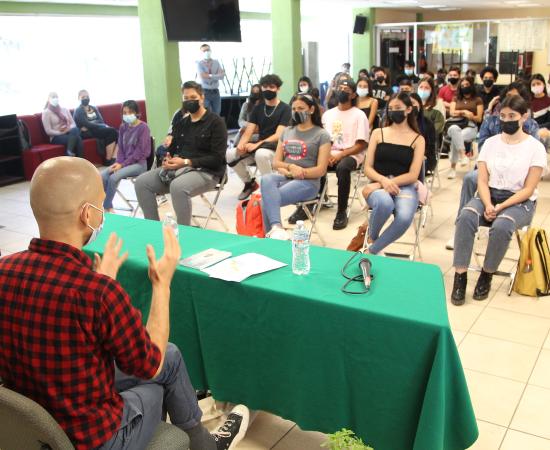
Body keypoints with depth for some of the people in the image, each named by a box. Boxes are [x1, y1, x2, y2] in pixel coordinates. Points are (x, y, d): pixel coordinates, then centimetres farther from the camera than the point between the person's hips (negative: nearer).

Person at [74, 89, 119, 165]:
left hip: (98, 128, 6)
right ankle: (108, 160, -24)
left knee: (117, 133, -22)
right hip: (87, 132, -6)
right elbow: (86, 124, -12)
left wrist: (89, 126, -12)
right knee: (112, 132, -28)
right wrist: (104, 126, -18)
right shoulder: (78, 111, 2)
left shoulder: (94, 108, 22)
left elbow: (101, 120, 8)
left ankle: (114, 159, -30)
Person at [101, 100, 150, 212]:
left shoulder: (143, 127, -11)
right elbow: (121, 148, 13)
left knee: (114, 177, -27)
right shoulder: (123, 127, 10)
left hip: (139, 163, -6)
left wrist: (122, 164, -17)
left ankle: (106, 207, -9)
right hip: (124, 162, 6)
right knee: (102, 175, -18)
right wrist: (118, 162, -8)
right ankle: (109, 207, -9)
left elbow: (140, 151, -15)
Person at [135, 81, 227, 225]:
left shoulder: (216, 122, -5)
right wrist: (168, 160, -8)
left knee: (178, 186, -39)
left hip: (207, 171, -7)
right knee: (141, 182, -11)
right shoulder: (181, 123, 17)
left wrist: (186, 162, -21)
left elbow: (217, 158, -13)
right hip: (179, 168, 7)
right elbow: (172, 148, 19)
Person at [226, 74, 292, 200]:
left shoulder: (285, 109, -3)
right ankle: (249, 183, 6)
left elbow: (278, 136, -14)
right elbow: (249, 131, 4)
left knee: (261, 154, -40)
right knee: (230, 154, -18)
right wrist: (242, 144, -20)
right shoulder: (258, 107, 12)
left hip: (276, 149, -5)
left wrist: (257, 145, -26)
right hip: (258, 146, 5)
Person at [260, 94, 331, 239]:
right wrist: (290, 167, -9)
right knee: (267, 179, -35)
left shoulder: (322, 135, 2)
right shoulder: (286, 131, 19)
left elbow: (321, 170, -7)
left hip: (307, 182, -4)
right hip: (284, 177, 5)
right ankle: (276, 227, -49)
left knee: (266, 200, -32)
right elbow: (276, 163, 14)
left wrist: (296, 172, -13)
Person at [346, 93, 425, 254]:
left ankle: (371, 251, -11)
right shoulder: (378, 133, 12)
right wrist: (384, 181, -16)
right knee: (385, 203, -39)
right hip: (378, 185, 0)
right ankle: (370, 237, -7)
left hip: (404, 187, 0)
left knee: (404, 217, -35)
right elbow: (368, 168, 5)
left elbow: (413, 175, -2)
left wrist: (392, 182, -14)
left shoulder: (418, 139, 9)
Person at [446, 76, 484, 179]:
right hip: (456, 125, 2)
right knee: (454, 129, -40)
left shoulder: (478, 100, 16)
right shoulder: (456, 99, 24)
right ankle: (462, 155, -46)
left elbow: (479, 118, 6)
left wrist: (470, 116, -14)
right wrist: (464, 112, -9)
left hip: (471, 127, -1)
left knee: (455, 138, -36)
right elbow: (452, 113, 6)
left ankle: (453, 167, -34)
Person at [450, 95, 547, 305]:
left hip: (519, 202, -3)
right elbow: (482, 180, 1)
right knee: (466, 216, -30)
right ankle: (460, 276, -26)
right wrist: (488, 205, -18)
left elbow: (528, 189, -7)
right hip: (489, 195, 3)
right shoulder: (490, 142, 7)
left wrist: (500, 207, -19)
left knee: (501, 226, -35)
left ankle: (487, 275, -12)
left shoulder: (535, 147, -3)